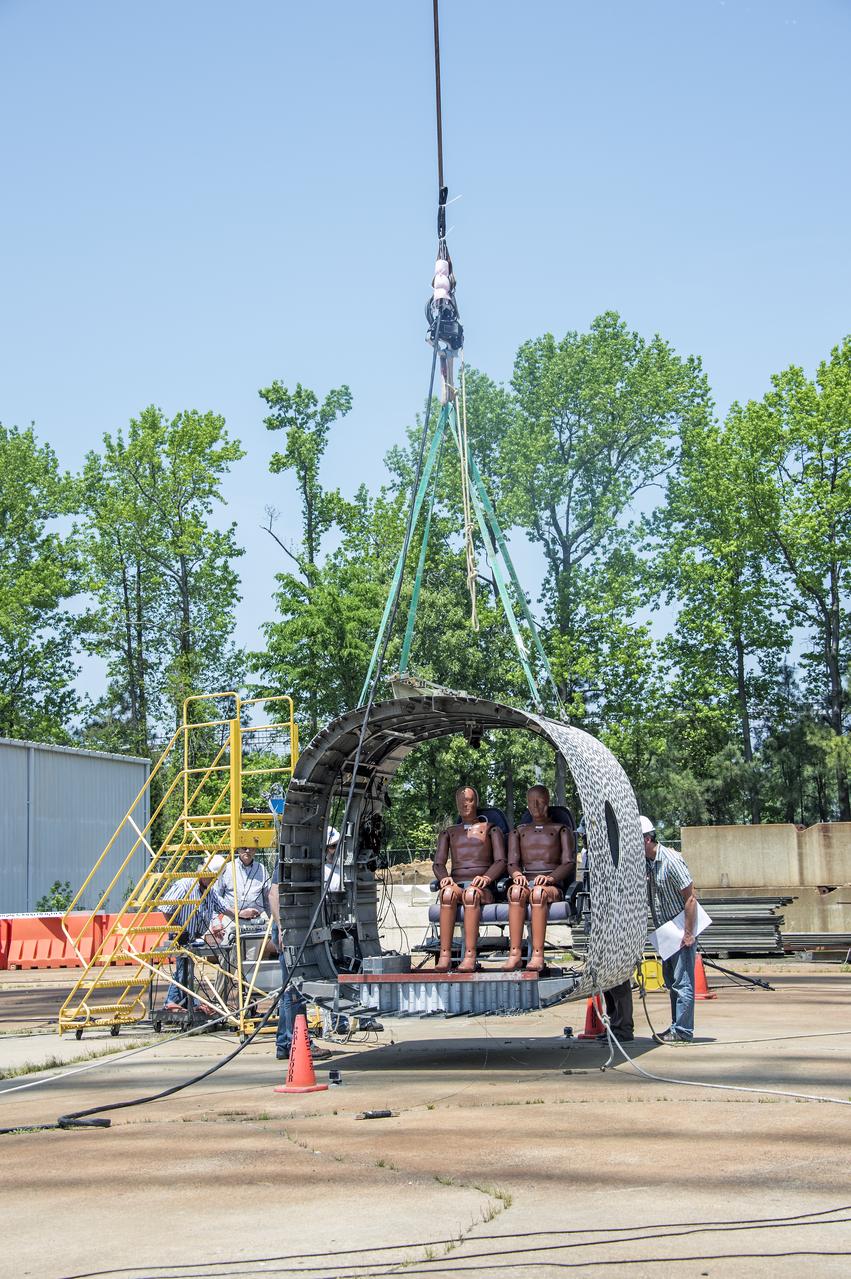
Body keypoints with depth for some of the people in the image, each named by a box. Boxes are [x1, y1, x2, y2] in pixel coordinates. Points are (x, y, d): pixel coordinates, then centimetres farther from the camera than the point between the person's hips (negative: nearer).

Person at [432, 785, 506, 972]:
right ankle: (444, 955, -45)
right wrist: (444, 878, -11)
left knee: (471, 894, -40)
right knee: (448, 893, -37)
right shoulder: (449, 832, 25)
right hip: (456, 884, 2)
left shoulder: (491, 829, 18)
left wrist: (486, 878, -16)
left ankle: (470, 957, -48)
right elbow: (438, 863, 12)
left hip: (482, 888, -2)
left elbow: (500, 861, 5)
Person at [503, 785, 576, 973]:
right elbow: (512, 862, 11)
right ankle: (514, 953, -44)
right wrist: (517, 874, -14)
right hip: (526, 881, 2)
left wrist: (550, 877, -18)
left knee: (539, 892, -40)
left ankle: (538, 955, -46)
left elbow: (569, 863, 2)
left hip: (552, 885, -2)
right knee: (516, 891, -37)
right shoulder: (518, 832, 24)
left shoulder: (561, 830, 16)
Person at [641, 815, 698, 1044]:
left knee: (682, 981, -7)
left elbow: (690, 898, -19)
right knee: (671, 981, 14)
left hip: (681, 929, -9)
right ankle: (676, 1027, 23)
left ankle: (683, 1031, -4)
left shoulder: (671, 860, -18)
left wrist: (688, 932, -20)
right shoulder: (645, 863, 6)